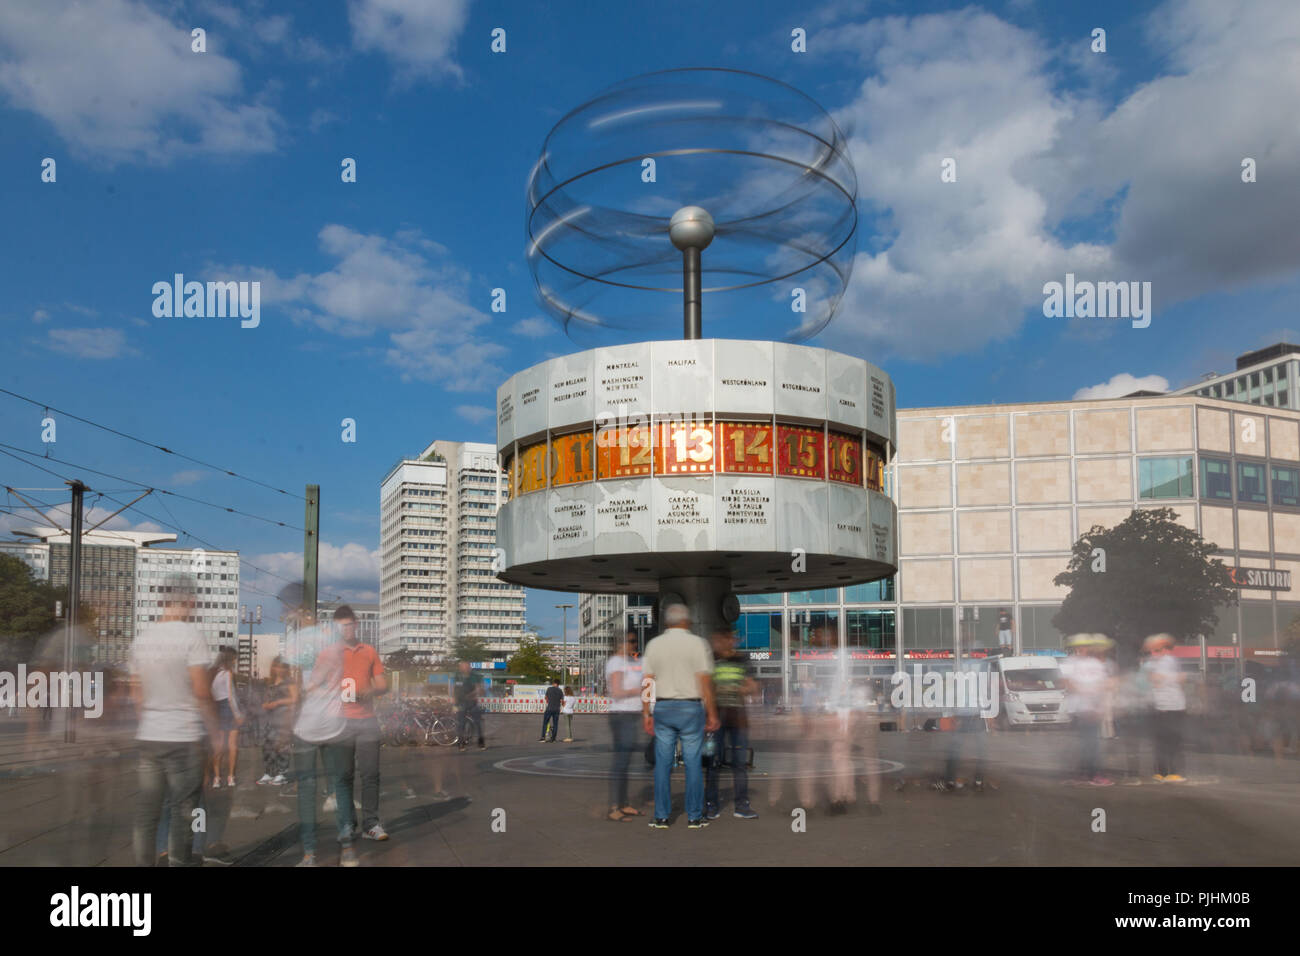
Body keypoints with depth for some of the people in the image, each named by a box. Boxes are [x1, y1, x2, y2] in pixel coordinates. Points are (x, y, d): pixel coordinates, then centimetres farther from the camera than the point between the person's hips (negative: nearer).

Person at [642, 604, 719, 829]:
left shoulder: (654, 644, 5)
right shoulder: (697, 643, -3)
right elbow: (705, 683, -7)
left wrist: (646, 714, 8)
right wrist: (712, 715, -2)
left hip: (663, 708, 3)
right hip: (691, 707, -2)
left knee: (662, 763, 6)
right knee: (693, 762, 3)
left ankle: (661, 817, 8)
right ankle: (694, 817, 7)